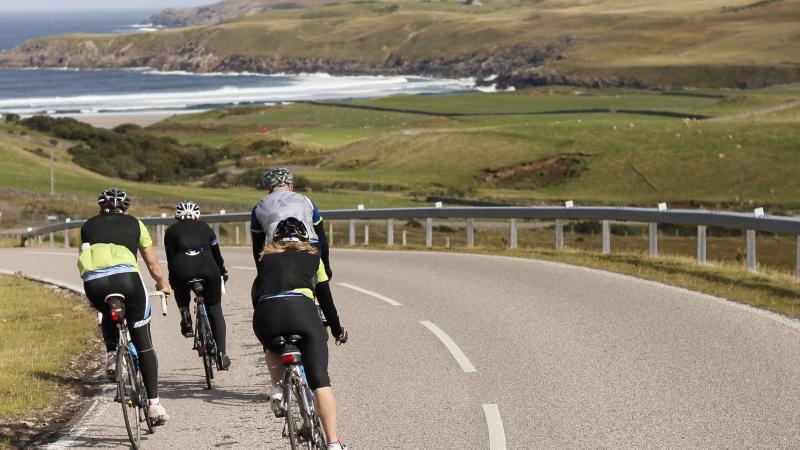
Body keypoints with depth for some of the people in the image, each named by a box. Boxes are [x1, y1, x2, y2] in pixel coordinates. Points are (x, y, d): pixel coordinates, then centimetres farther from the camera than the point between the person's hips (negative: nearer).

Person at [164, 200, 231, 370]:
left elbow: (170, 259, 28)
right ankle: (221, 353, 4)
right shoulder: (205, 227, 27)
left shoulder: (171, 231, 25)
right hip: (206, 266, 1)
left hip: (182, 268, 0)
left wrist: (171, 281, 42)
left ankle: (185, 314, 9)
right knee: (215, 310, 14)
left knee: (180, 289, 36)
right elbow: (216, 253, 34)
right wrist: (223, 272, 50)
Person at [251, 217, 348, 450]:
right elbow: (325, 297, 32)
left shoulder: (266, 258, 30)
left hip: (265, 313, 2)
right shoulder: (312, 256, 28)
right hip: (300, 307, -2)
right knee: (320, 379, 0)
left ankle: (277, 387, 11)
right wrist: (336, 328, 44)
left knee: (272, 348, 37)